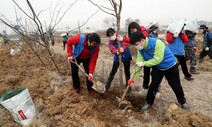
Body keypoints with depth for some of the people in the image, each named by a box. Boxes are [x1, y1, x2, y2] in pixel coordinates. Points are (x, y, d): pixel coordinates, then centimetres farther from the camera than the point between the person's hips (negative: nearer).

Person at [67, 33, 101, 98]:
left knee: (88, 73, -5)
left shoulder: (96, 47, -33)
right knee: (74, 70, 1)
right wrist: (69, 55, -24)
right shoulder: (79, 38, -40)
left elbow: (93, 60, -30)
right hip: (76, 56, 0)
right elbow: (69, 42, -21)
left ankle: (90, 89, 8)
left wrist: (91, 72, -37)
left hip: (87, 58, 1)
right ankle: (76, 87, 19)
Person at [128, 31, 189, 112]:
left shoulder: (157, 43, -36)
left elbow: (157, 59, -37)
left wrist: (144, 63, -37)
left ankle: (183, 102, 31)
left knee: (176, 86, 8)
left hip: (170, 66, -4)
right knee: (153, 85, 1)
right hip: (157, 68, 5)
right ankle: (149, 103, 18)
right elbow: (138, 63, -15)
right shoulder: (140, 49, -15)